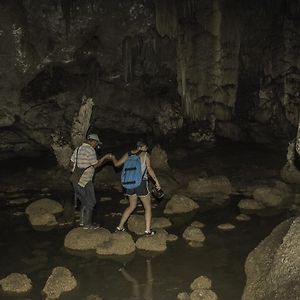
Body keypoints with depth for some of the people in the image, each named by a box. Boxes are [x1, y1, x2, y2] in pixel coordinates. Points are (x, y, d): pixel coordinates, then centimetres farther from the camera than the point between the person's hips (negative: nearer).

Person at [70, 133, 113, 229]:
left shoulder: (78, 149, 12)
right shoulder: (90, 150, -14)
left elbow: (72, 163, 15)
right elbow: (95, 165, -11)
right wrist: (105, 157, -2)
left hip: (76, 181, 9)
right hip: (85, 181, -9)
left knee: (84, 201, 21)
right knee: (90, 202, 3)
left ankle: (82, 221, 26)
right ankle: (87, 224, 8)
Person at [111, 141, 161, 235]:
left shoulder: (128, 154, 6)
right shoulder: (145, 155, -5)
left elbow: (117, 164, 7)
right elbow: (149, 169, -15)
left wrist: (113, 157, 27)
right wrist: (156, 181, -12)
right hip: (141, 183, -5)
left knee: (132, 206, 22)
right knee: (148, 207, 8)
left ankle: (120, 226, 22)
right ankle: (148, 230, 0)